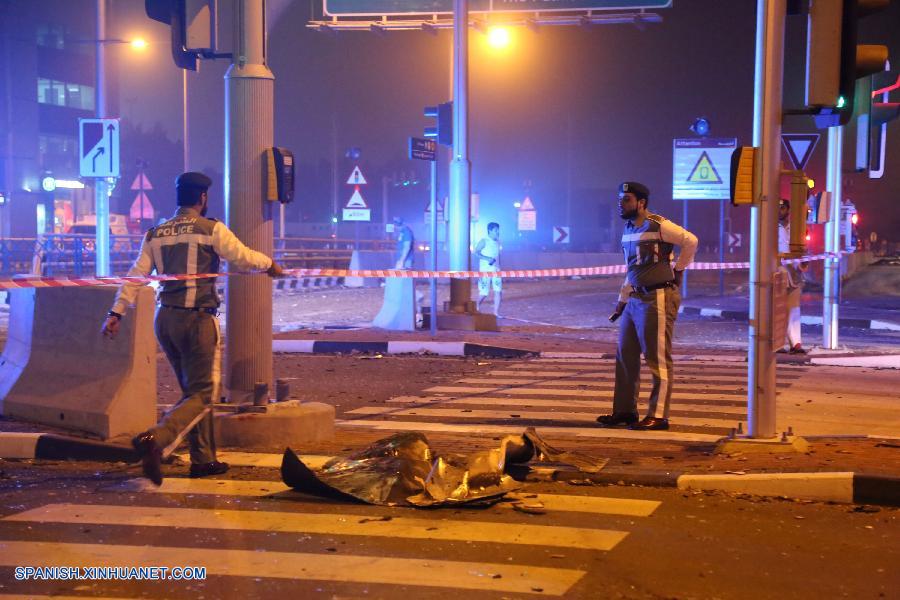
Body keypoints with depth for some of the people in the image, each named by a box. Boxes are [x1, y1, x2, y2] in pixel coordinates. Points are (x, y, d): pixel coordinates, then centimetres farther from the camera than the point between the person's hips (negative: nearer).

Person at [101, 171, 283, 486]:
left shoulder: (155, 235, 10)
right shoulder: (212, 230, -6)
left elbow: (136, 276, 5)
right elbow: (243, 258, -3)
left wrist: (117, 312, 4)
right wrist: (270, 264, 16)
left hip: (165, 319, 6)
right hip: (197, 318, -6)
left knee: (192, 389, 19)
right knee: (201, 394, -3)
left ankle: (204, 459, 22)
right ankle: (155, 439, -26)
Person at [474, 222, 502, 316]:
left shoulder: (497, 242, 12)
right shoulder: (484, 241, -7)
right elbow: (476, 252, -12)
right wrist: (487, 259, -22)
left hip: (495, 269, 6)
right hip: (485, 270, -6)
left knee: (498, 291, -6)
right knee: (484, 292, -4)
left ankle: (496, 312, -3)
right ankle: (477, 306, 23)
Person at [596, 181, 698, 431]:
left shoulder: (659, 226, -11)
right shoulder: (628, 230, 14)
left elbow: (691, 241, -12)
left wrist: (677, 270, -3)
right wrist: (621, 302, 20)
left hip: (658, 298, -9)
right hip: (635, 299, 9)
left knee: (657, 358, -4)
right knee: (625, 355, 11)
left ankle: (658, 416, 0)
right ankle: (624, 410, 20)